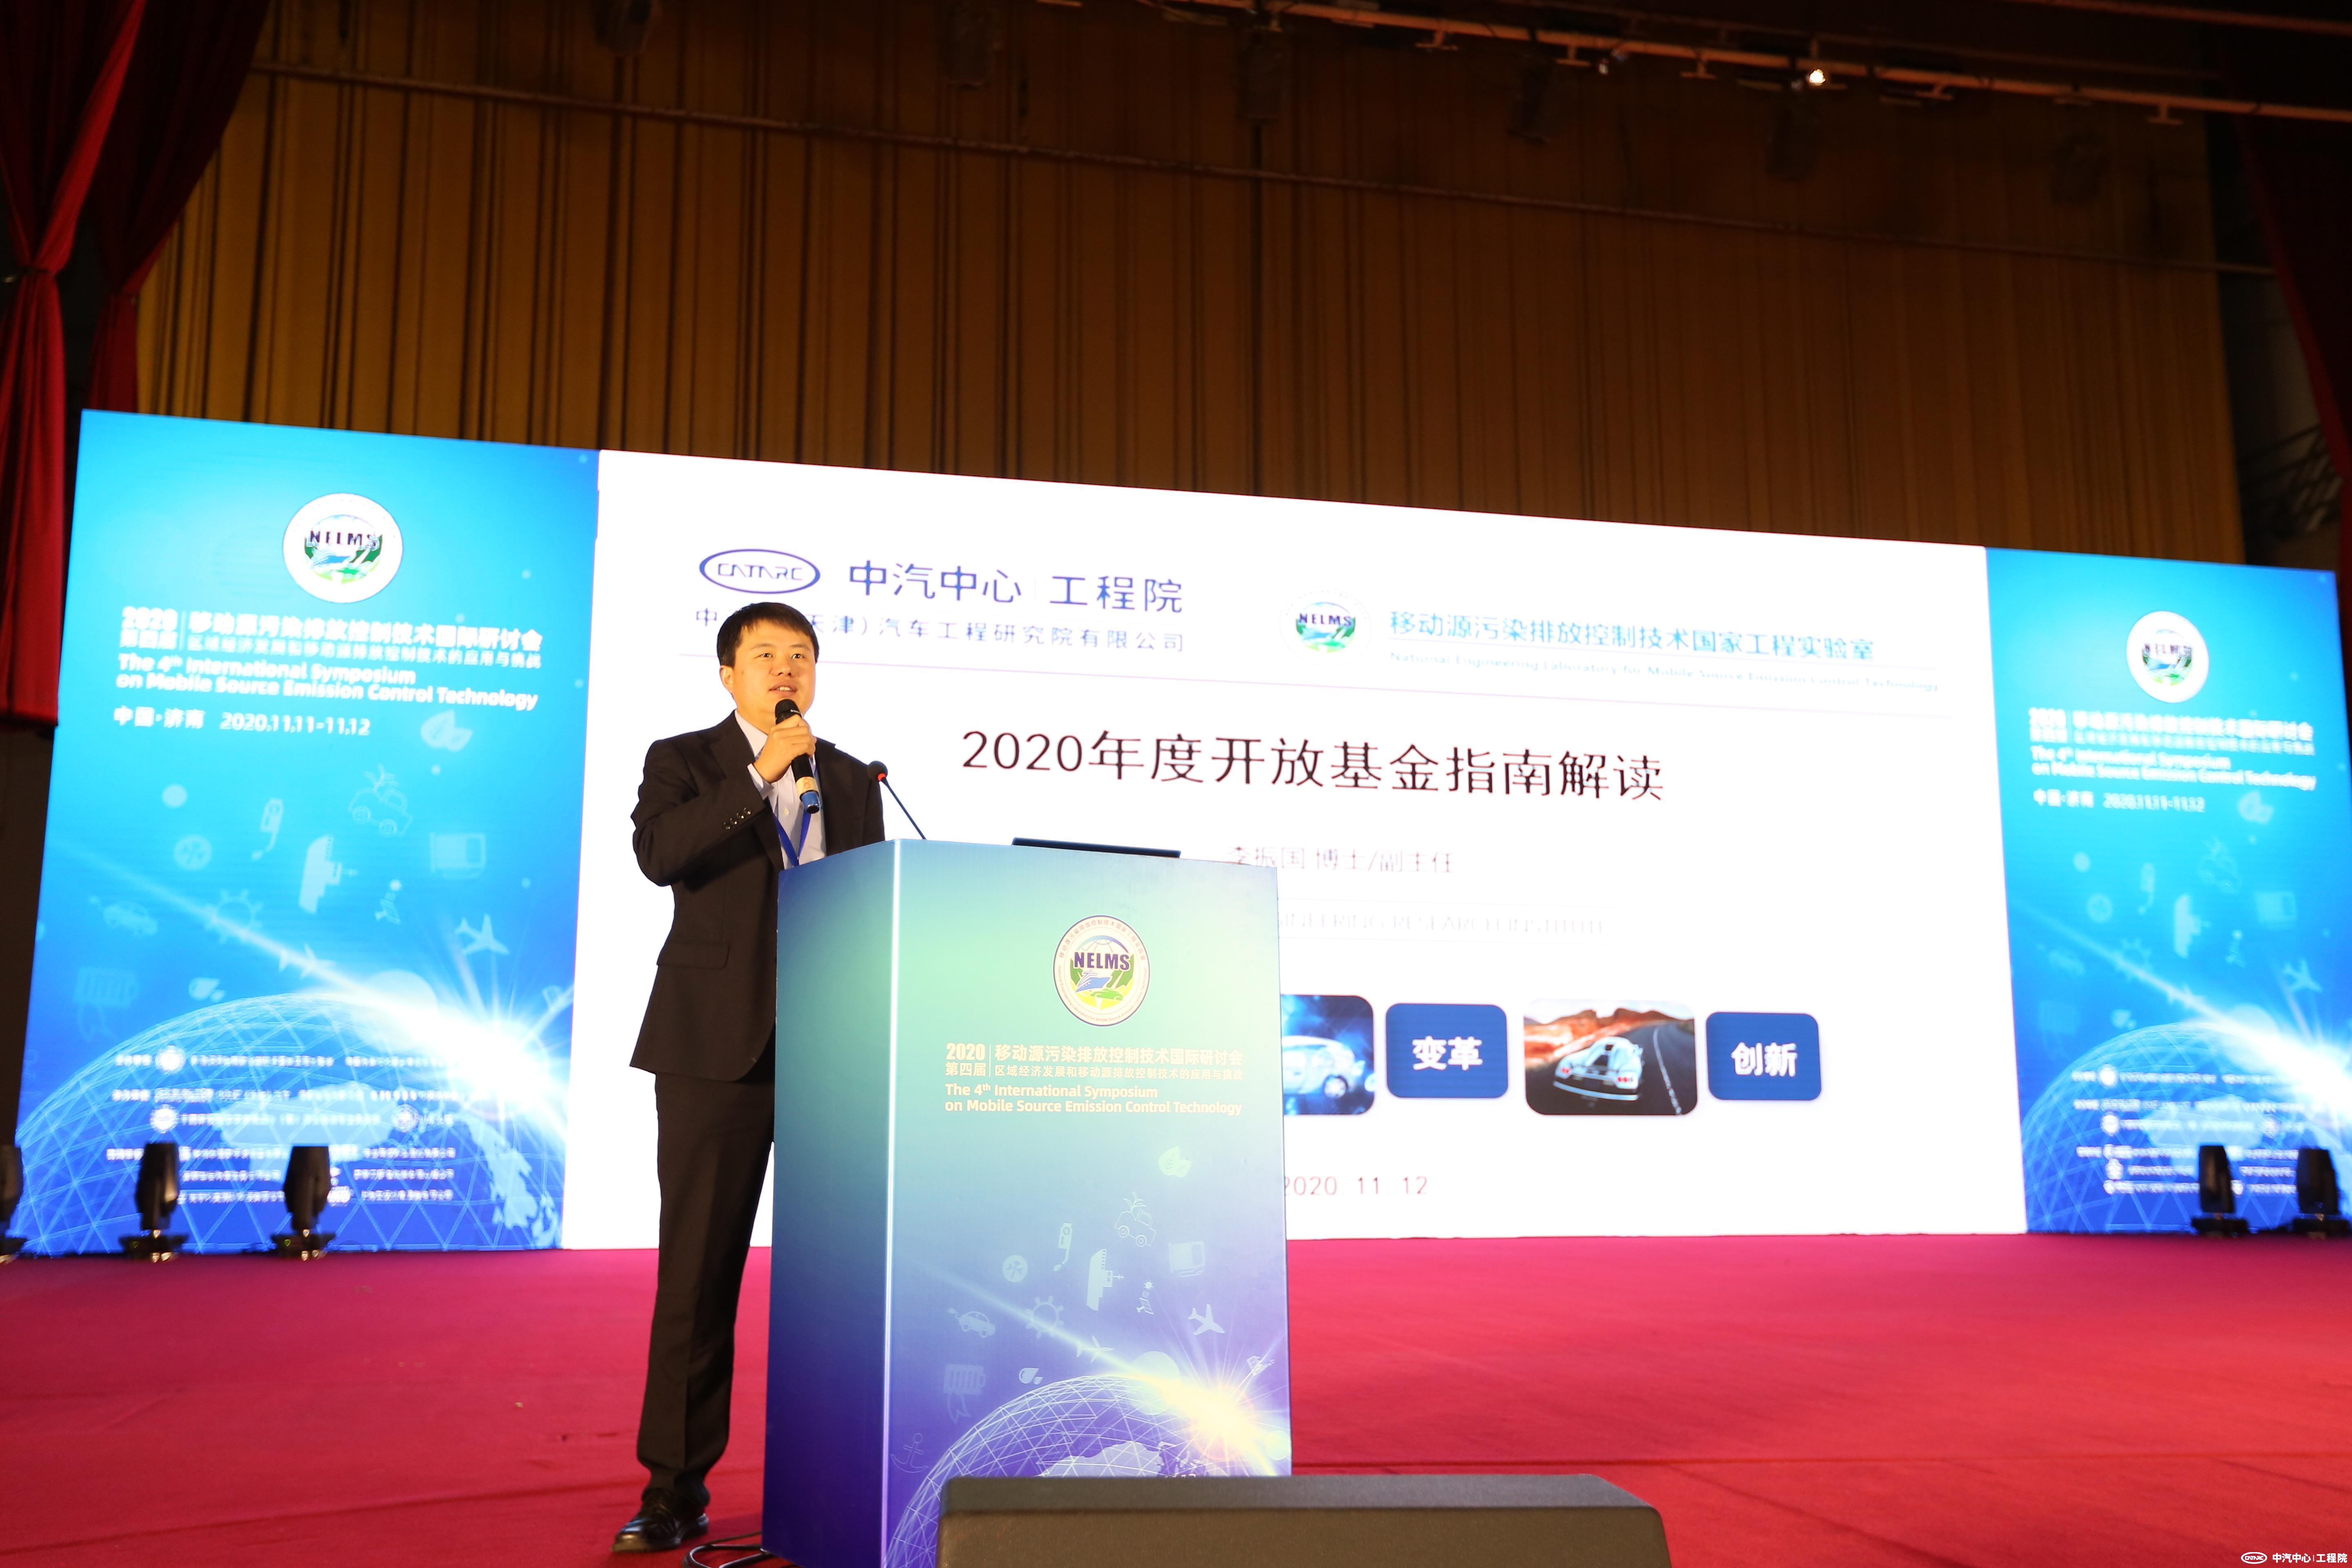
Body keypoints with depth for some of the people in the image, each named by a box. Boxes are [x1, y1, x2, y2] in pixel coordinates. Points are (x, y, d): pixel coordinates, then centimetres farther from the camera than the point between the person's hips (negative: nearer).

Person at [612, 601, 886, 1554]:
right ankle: (675, 1490, 8)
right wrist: (760, 775, -18)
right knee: (698, 1268, 0)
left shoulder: (852, 780, 17)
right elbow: (658, 855, -13)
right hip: (717, 1044, -3)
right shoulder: (683, 761, 7)